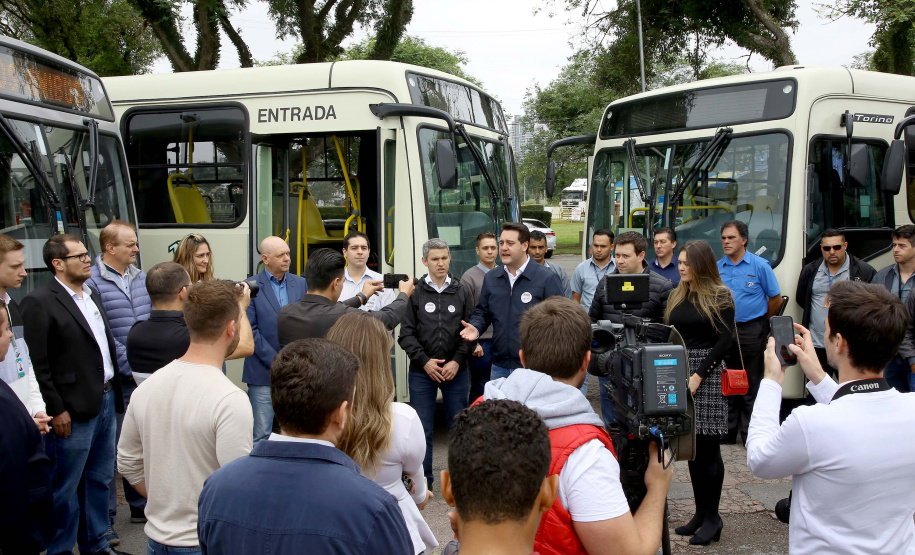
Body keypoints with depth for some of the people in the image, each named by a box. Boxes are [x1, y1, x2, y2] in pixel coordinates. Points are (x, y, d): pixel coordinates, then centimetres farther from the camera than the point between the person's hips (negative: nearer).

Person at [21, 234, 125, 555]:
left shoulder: (91, 296, 13)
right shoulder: (39, 302, -12)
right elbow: (38, 364, -15)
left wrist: (114, 393, 12)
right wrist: (56, 410, -16)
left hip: (106, 401, 8)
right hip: (74, 411, -8)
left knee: (100, 479, 18)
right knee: (66, 488, 3)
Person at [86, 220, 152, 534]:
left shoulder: (141, 279, 10)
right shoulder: (92, 283, -11)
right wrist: (130, 367, -15)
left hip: (146, 379, 6)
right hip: (114, 381, -6)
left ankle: (140, 507, 30)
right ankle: (104, 520, 11)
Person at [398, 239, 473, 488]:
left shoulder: (463, 291, 5)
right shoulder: (414, 292, 2)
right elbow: (406, 333, 1)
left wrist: (457, 361, -8)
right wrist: (425, 361, -8)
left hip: (456, 371, 1)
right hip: (422, 372, -1)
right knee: (422, 428, 2)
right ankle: (423, 480, 15)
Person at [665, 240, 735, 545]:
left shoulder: (720, 297, -3)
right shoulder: (677, 296, 14)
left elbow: (725, 340, -7)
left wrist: (698, 376, -12)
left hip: (708, 375, -6)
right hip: (680, 373, 6)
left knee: (707, 448, -2)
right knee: (691, 447, 8)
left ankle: (712, 517, 8)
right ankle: (700, 512, 17)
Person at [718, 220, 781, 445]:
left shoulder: (760, 265, -4)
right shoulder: (717, 267, 7)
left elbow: (776, 299, 1)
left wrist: (760, 321, 7)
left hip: (751, 331, -4)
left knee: (751, 384, 1)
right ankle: (727, 430, 19)